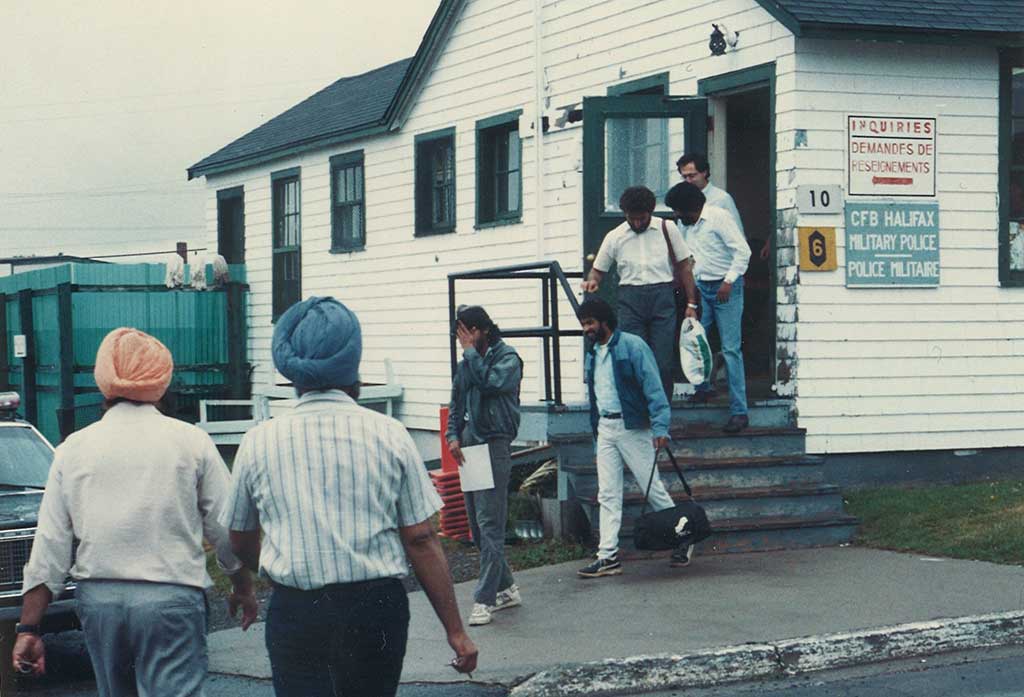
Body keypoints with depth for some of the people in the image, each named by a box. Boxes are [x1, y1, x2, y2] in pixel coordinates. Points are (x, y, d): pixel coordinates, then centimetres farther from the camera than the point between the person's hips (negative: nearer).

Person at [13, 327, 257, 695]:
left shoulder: (74, 448, 4)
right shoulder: (191, 441, -1)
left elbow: (50, 544, 2)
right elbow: (227, 526, 4)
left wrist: (29, 628, 5)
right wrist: (243, 587, 21)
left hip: (98, 597, 3)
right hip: (171, 596, -3)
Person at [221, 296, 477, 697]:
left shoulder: (258, 443, 2)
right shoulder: (389, 435, -2)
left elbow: (240, 543, 15)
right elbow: (421, 540, -2)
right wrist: (455, 630, 4)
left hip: (295, 614, -1)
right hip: (377, 606, 1)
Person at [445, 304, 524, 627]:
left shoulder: (507, 358, -4)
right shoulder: (466, 364, 17)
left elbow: (490, 383, -21)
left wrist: (470, 350, -12)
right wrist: (453, 435, 6)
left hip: (494, 446, -8)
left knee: (489, 526, -12)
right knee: (477, 528, 10)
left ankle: (484, 599, -13)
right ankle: (506, 588, 22)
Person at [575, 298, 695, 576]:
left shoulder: (632, 346, -9)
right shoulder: (593, 354, 14)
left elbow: (653, 387, -14)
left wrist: (660, 427, -22)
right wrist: (596, 426, 11)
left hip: (632, 427, -7)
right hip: (605, 429, 7)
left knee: (652, 488, 1)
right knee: (607, 495, 3)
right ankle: (608, 556, 3)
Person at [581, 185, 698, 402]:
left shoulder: (667, 228, 7)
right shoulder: (614, 237, 10)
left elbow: (684, 265, 9)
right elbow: (598, 269, 16)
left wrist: (691, 304, 4)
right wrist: (592, 281, -9)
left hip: (662, 296, -1)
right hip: (630, 300, 1)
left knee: (663, 362, -5)